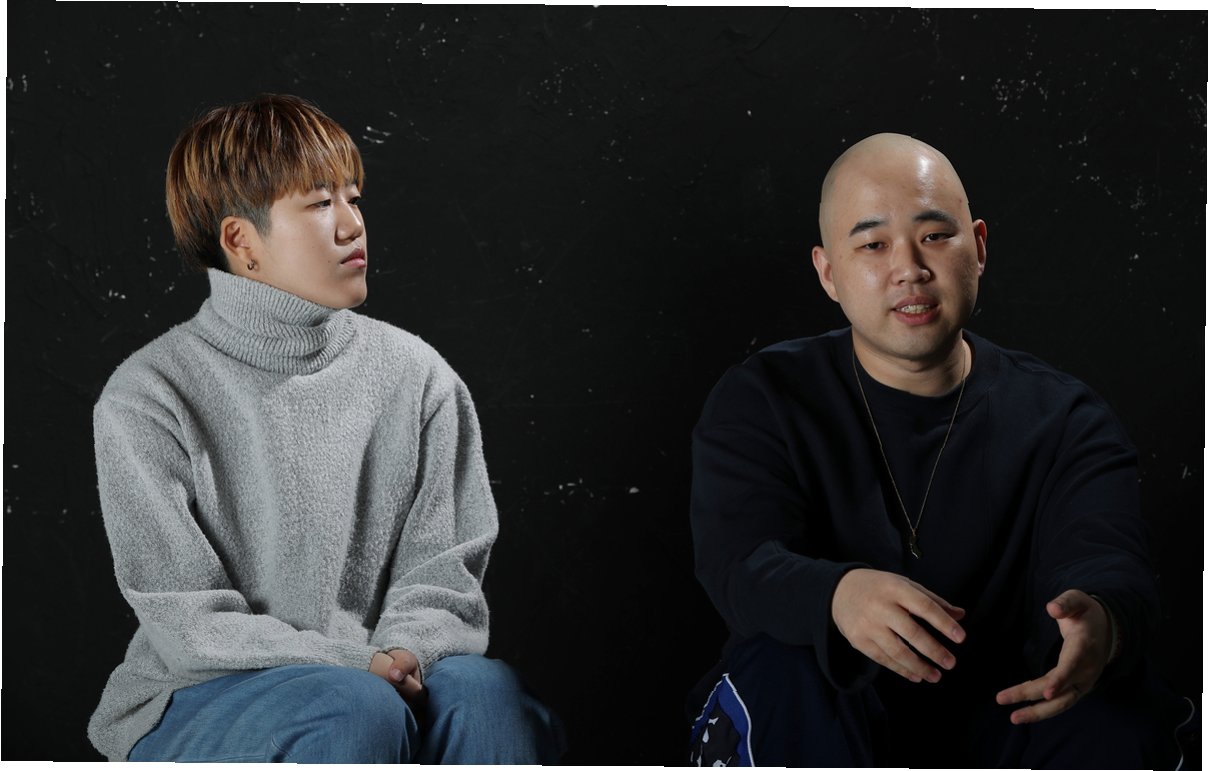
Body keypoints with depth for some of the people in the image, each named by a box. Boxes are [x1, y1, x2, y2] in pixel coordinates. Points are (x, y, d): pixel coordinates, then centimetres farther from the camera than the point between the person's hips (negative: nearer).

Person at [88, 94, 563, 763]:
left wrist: (404, 654, -18)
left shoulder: (415, 375, 7)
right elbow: (189, 626, -10)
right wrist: (361, 666, -22)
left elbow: (440, 576, 5)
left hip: (378, 674, 3)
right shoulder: (147, 402, -4)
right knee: (357, 708, -35)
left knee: (482, 688, -31)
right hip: (195, 704, -3)